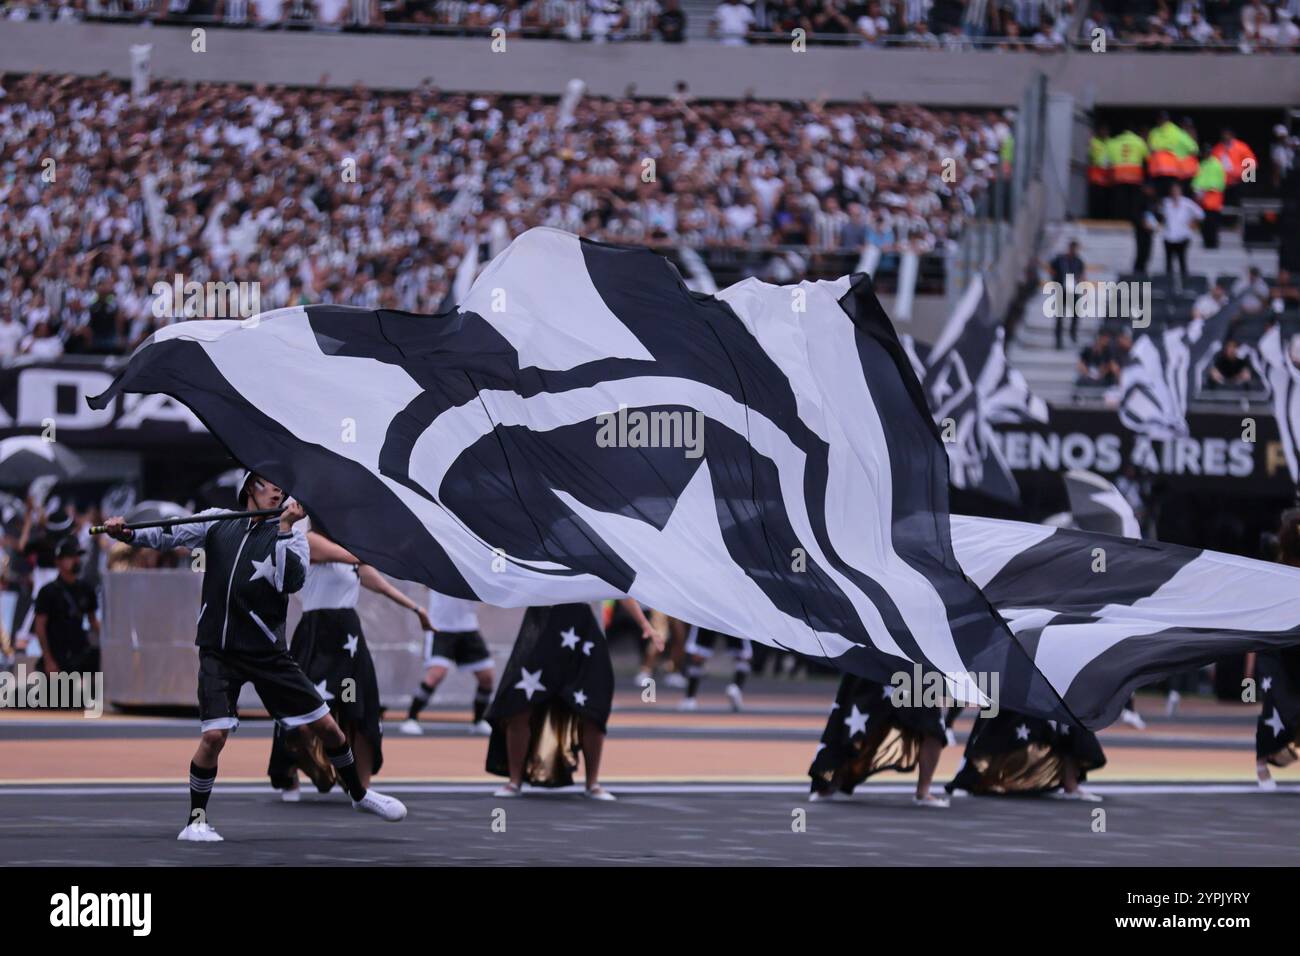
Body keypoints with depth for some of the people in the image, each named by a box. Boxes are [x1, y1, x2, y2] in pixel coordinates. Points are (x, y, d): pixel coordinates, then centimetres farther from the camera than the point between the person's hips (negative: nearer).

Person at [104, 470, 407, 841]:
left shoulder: (290, 534, -1)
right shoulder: (217, 524, 4)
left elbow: (291, 580, -18)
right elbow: (165, 536, 2)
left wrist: (285, 527, -24)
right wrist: (126, 533, -15)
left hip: (267, 653, 1)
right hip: (218, 653, 0)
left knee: (325, 725, 3)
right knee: (214, 735, -17)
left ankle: (359, 793, 27)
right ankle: (196, 820, 1)